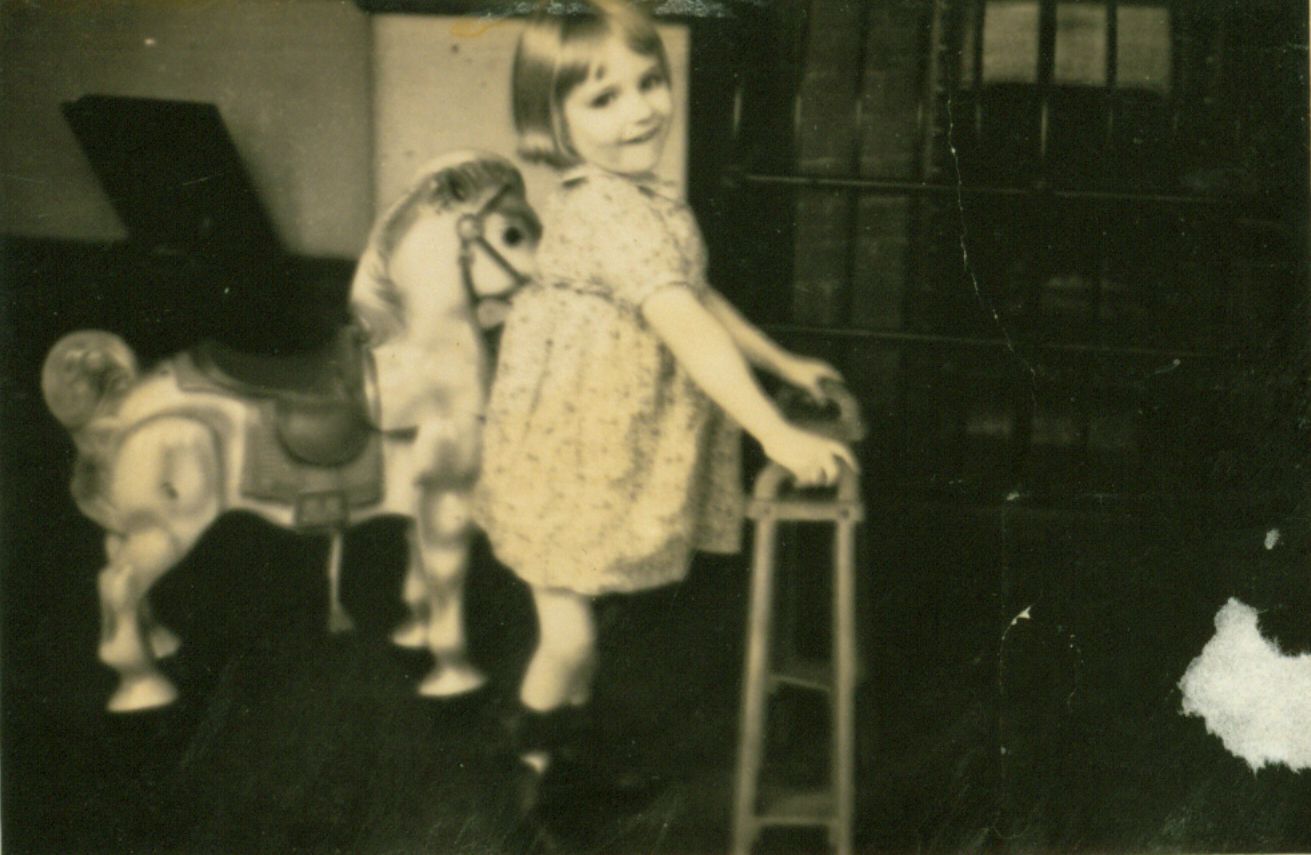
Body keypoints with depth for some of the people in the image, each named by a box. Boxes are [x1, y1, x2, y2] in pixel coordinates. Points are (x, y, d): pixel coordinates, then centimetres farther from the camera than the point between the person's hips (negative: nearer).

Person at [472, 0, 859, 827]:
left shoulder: (645, 196, 5)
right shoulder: (610, 210, -27)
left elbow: (699, 295, 18)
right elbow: (688, 331, -34)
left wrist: (784, 362, 19)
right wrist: (776, 434, -36)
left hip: (611, 458, 9)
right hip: (569, 463, -9)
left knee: (579, 621, 23)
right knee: (569, 631, 3)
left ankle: (570, 748, 40)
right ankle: (531, 773, 24)